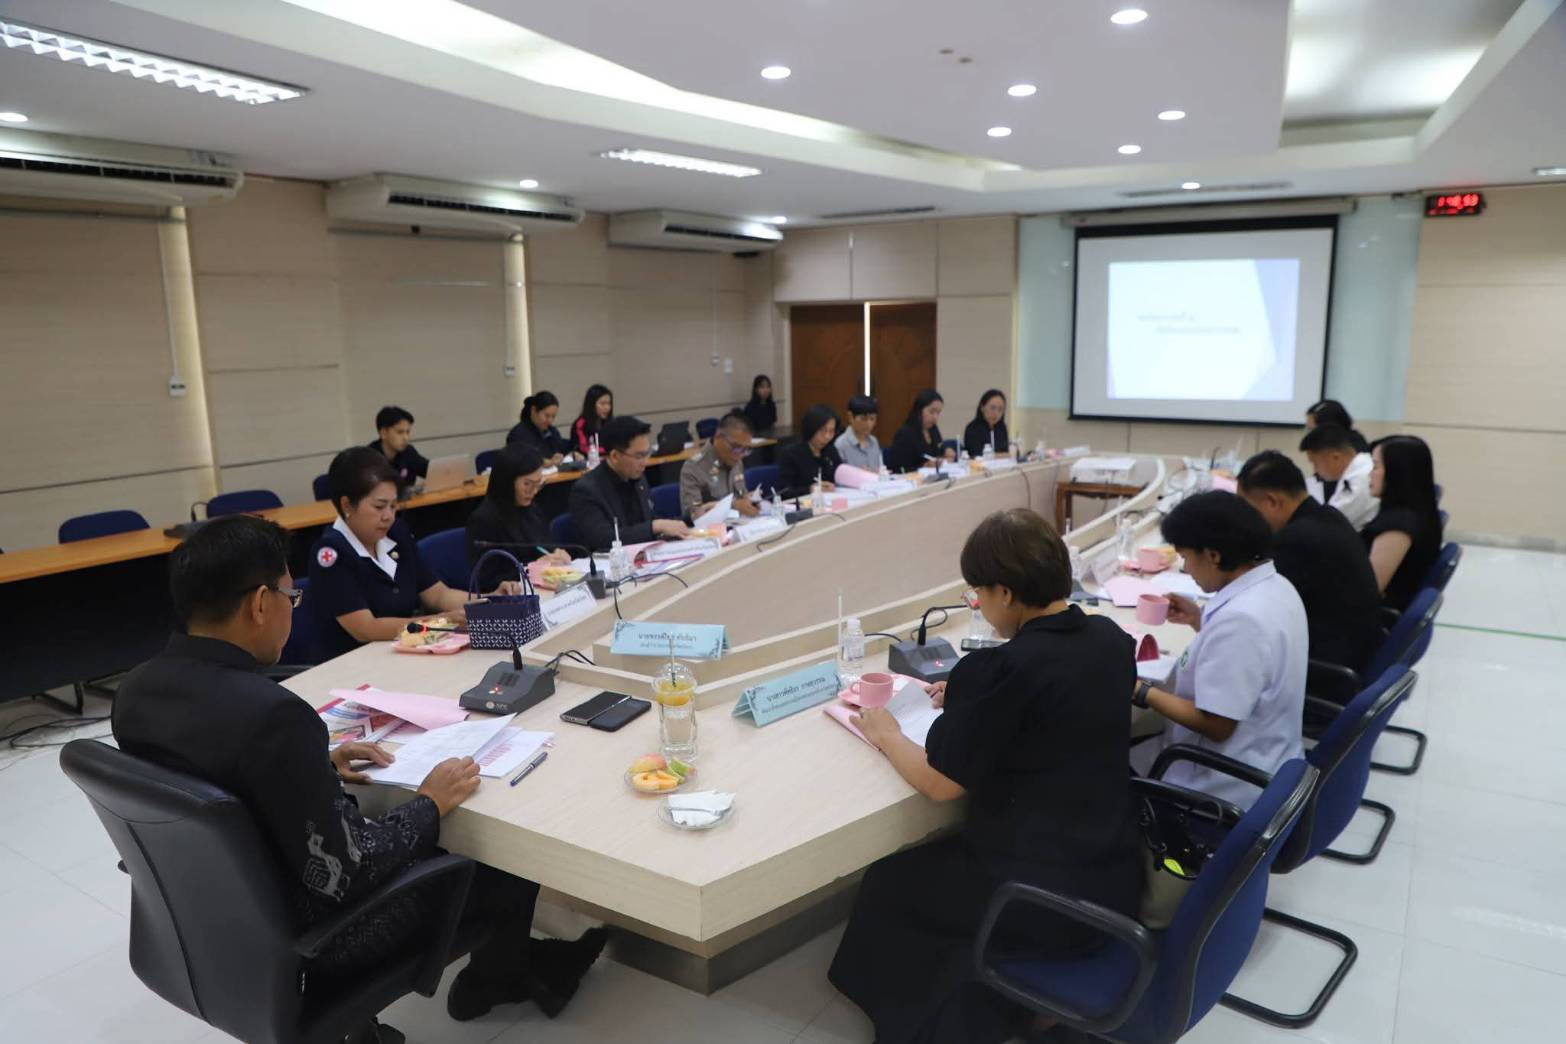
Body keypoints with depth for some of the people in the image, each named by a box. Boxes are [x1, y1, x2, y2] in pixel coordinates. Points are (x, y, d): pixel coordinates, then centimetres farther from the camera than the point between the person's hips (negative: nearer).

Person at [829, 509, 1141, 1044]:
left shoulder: (1005, 667, -24)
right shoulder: (1111, 639, -1)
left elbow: (939, 782, -14)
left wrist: (886, 734, 3)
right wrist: (969, 697, 17)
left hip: (1045, 896, -7)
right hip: (1115, 877, 7)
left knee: (887, 885, 17)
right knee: (935, 862, 27)